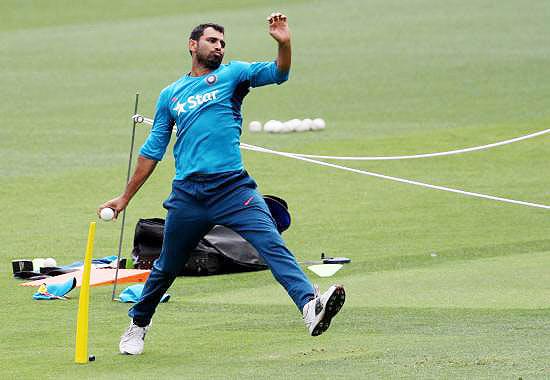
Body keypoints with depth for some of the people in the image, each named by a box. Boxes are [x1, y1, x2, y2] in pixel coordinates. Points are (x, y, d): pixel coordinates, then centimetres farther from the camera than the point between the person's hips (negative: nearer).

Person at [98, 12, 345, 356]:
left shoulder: (231, 75, 13)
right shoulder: (170, 95, 18)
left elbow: (277, 73, -4)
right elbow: (152, 151, 23)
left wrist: (284, 44, -24)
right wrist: (125, 198, 22)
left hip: (233, 188, -2)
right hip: (188, 195, 2)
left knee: (272, 245, -20)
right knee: (166, 268, 12)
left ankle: (310, 306, -38)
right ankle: (139, 324, 35)